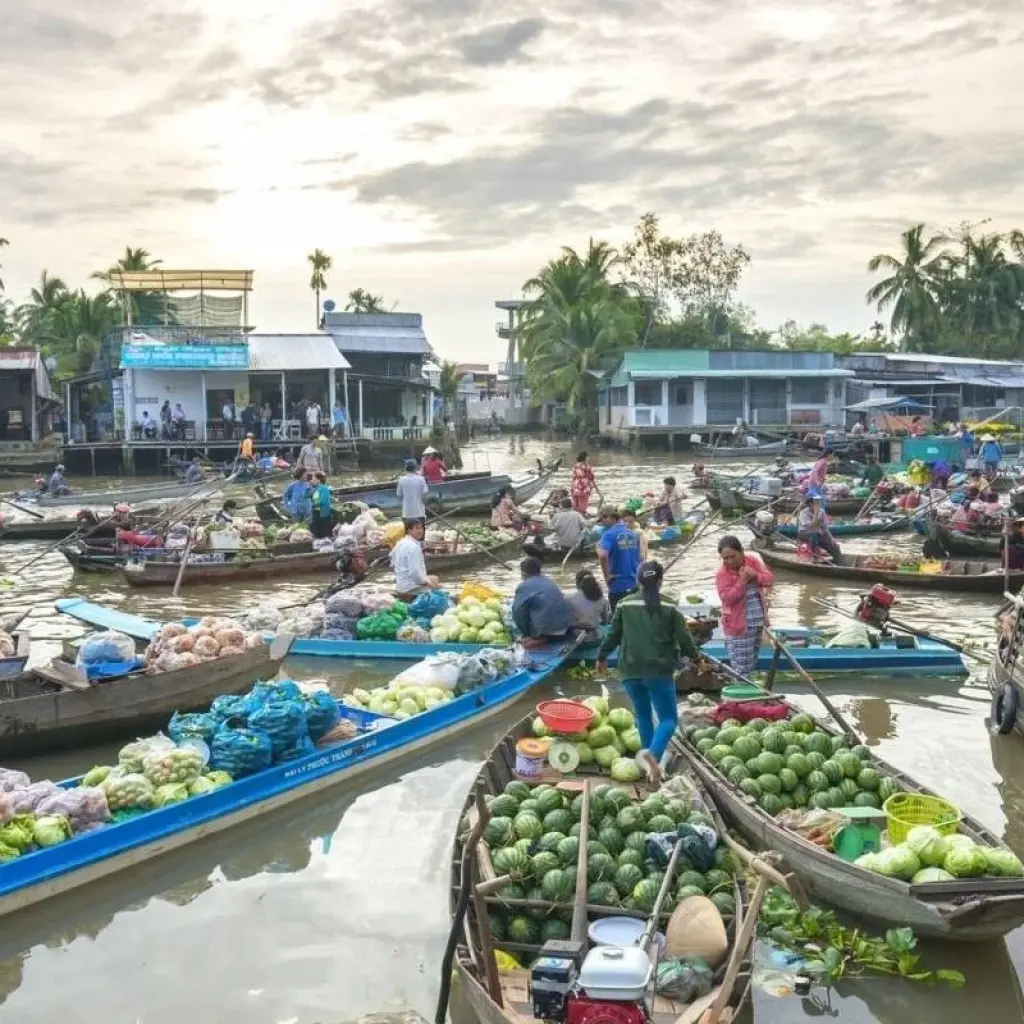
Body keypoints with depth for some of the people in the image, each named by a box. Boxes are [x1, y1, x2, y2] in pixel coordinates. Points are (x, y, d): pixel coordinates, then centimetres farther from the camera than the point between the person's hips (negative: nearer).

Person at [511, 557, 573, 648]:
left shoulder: (523, 587, -2)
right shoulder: (550, 581, 18)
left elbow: (518, 610, -6)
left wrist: (526, 634, 6)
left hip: (546, 629, -7)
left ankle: (540, 638, 1)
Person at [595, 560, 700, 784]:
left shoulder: (624, 605, 1)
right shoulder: (669, 608, -4)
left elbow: (613, 635, 6)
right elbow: (683, 638, -1)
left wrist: (602, 657, 23)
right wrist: (696, 658, 18)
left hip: (630, 670, 3)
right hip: (659, 671, -3)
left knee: (643, 715, 21)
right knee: (668, 718, 2)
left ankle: (648, 757, 22)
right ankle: (652, 754, -24)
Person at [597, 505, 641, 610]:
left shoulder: (609, 534, -12)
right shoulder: (632, 534, 10)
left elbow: (603, 555, -29)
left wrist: (607, 576, -17)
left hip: (618, 587, -6)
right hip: (635, 585, 6)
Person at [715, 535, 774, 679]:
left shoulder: (753, 561, 0)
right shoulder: (722, 573, -15)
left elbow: (770, 579, -1)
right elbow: (727, 598, -23)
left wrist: (755, 576, -20)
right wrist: (742, 580, -28)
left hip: (757, 621, 6)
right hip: (738, 624, -6)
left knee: (752, 661, 19)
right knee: (741, 666, -6)